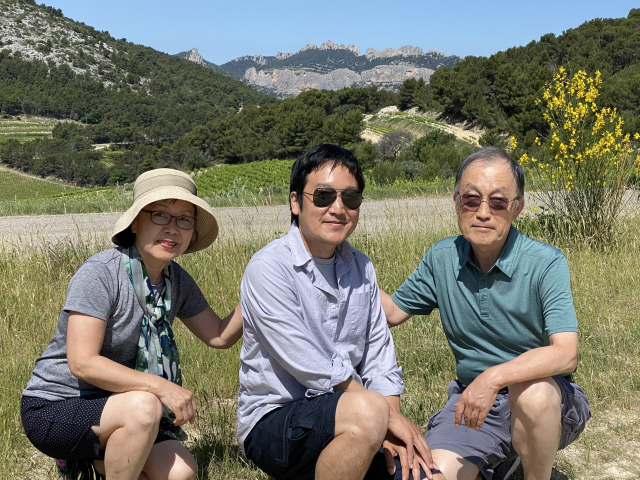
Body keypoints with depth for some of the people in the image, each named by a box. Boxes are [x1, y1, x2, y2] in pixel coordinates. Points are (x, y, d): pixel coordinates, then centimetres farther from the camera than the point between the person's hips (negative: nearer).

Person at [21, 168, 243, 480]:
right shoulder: (101, 273, -21)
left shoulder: (177, 280, 1)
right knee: (143, 406, -34)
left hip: (117, 413, 6)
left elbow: (220, 336, 5)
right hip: (56, 408, -6)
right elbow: (82, 363, -26)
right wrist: (160, 386, -33)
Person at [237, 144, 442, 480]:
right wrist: (385, 415, -14)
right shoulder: (269, 269, -14)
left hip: (345, 420, 7)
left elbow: (379, 358, 5)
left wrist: (391, 427, -10)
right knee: (368, 411, -34)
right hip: (273, 423, -6)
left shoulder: (361, 268, 8)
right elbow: (316, 372, -18)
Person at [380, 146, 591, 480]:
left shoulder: (546, 264, -15)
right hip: (471, 400, 3)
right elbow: (393, 312, 10)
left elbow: (566, 353, -25)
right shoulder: (441, 259, -1)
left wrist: (494, 377, -36)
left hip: (548, 402, -2)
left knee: (531, 392, -37)